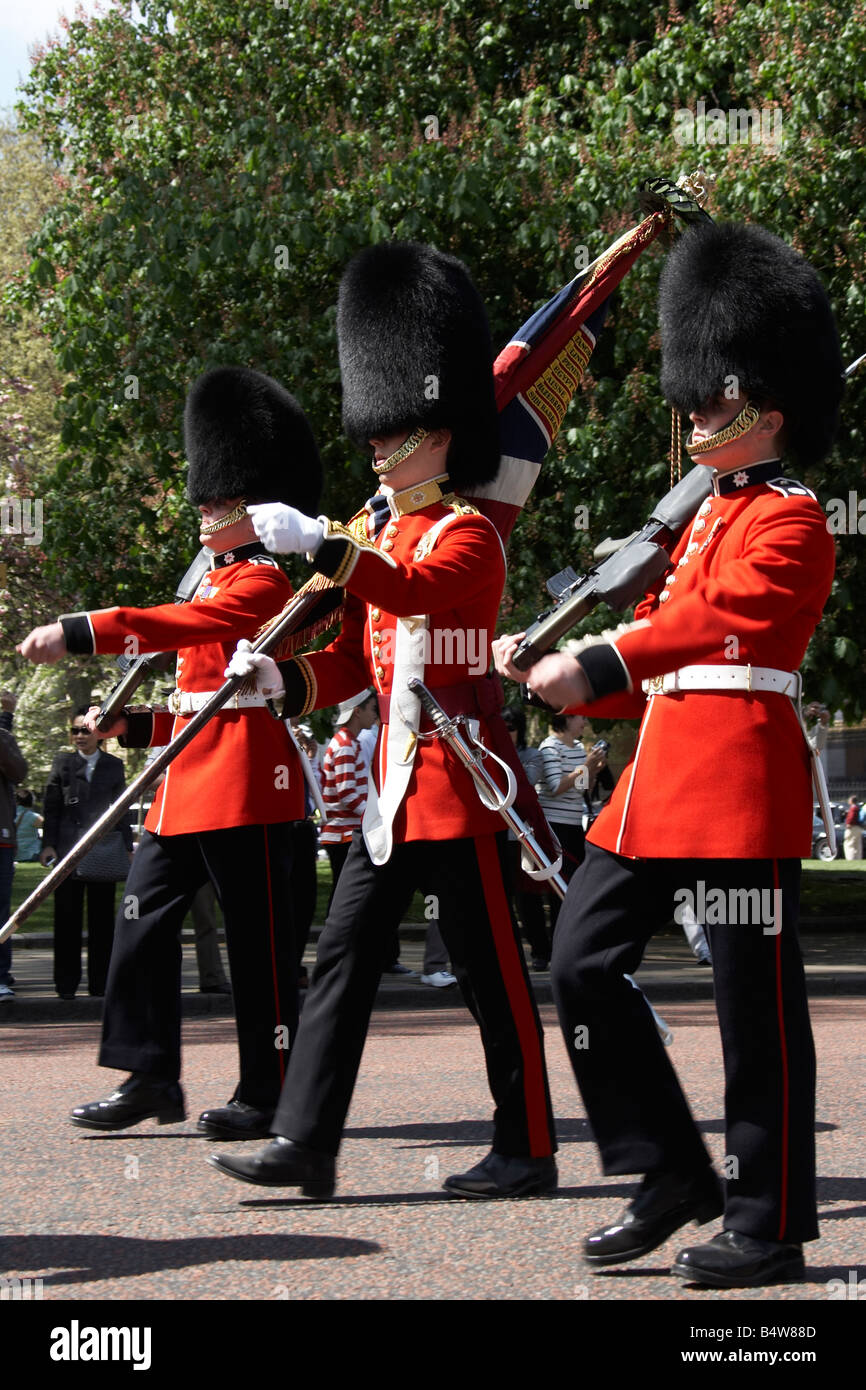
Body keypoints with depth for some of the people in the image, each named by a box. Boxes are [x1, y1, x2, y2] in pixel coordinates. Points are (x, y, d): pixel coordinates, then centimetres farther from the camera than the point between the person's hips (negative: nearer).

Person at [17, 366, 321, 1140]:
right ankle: (151, 1080, 11)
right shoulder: (219, 583, 20)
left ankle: (270, 1094, 5)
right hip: (190, 785, 10)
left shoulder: (263, 584, -10)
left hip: (244, 784, -10)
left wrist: (78, 633, -33)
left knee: (259, 938, -2)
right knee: (144, 917, 6)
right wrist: (136, 726, 12)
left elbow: (180, 626, -26)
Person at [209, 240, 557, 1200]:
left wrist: (318, 545, -38)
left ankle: (527, 1150, 9)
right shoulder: (377, 533, 16)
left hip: (456, 777, -8)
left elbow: (414, 592, -30)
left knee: (488, 967, -1)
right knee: (345, 951, 2)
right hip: (394, 777, 8)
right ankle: (304, 1144, 2)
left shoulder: (468, 536, -9)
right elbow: (354, 660, 16)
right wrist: (280, 679, -2)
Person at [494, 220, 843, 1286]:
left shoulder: (789, 521, -6)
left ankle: (770, 1229, 6)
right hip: (661, 777, 9)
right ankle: (675, 1177, 13)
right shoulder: (706, 518, 21)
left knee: (755, 1005, -3)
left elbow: (718, 617, -23)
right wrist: (549, 673, 6)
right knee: (582, 963, 4)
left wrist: (599, 662, -32)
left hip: (739, 780, -9)